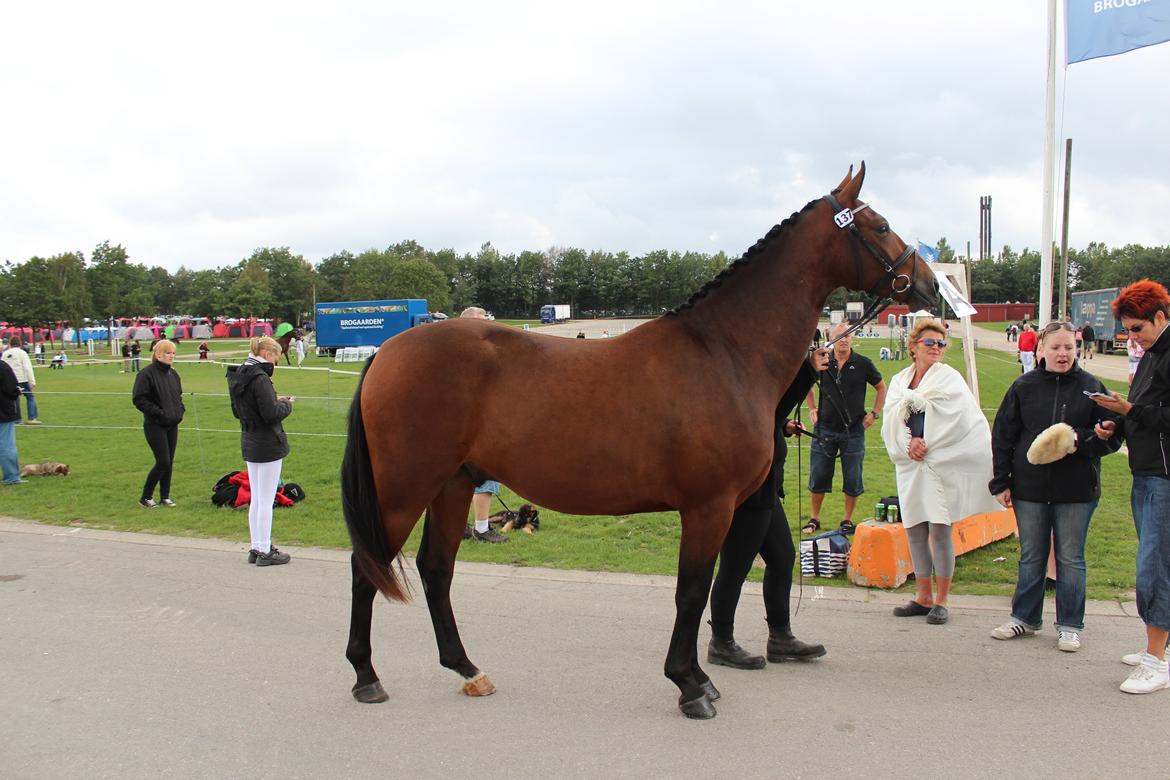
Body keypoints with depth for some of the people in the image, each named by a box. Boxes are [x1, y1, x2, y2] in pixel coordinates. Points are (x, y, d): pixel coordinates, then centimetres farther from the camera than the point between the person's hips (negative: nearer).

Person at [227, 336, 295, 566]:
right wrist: (286, 404, -2)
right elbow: (271, 414, -22)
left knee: (256, 499, 16)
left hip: (249, 444, 9)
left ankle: (256, 548, 22)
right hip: (268, 445, -9)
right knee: (266, 500, -1)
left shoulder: (238, 375, 7)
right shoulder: (259, 378, -20)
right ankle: (265, 552, 6)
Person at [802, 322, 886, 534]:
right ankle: (814, 519, 18)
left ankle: (848, 520, 18)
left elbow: (881, 387, 10)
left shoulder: (863, 364, -4)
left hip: (853, 431, -1)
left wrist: (873, 413, 3)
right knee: (818, 477, 5)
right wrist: (812, 409, 12)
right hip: (825, 429, 1)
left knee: (852, 480, 4)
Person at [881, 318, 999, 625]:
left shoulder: (950, 378, -1)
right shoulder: (899, 380, 12)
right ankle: (923, 597, 19)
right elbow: (891, 419, 3)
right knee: (914, 530, 7)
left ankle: (941, 600, 4)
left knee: (940, 529, -6)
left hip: (942, 464, -5)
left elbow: (954, 421, -11)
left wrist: (923, 444, -9)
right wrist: (909, 443, -14)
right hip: (910, 465, 5)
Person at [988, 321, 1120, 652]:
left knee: (1070, 559, 7)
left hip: (1076, 491, -1)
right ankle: (1025, 617, 26)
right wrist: (1000, 482, 2)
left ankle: (1069, 626, 19)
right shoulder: (1024, 386, 1)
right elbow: (1002, 436, 5)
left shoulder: (1091, 387, -1)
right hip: (1029, 488, 1)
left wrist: (1079, 440, -18)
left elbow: (1110, 437, 2)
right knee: (1031, 557, 13)